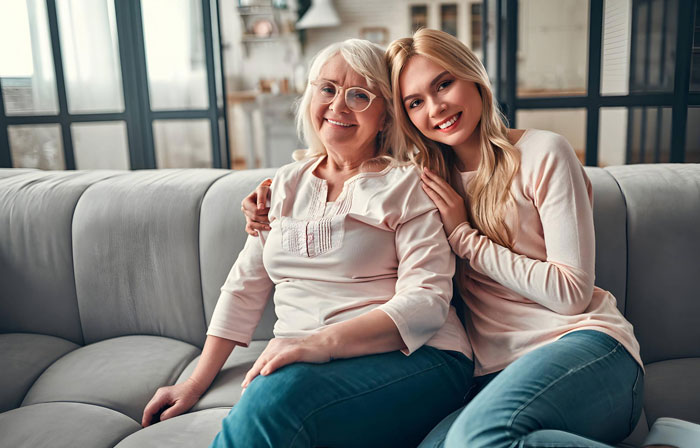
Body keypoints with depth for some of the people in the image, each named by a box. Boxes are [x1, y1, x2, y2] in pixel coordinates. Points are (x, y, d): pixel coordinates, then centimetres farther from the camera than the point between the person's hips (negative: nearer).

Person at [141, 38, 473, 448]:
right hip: (304, 367, 3)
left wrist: (324, 341, -24)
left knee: (279, 394, -33)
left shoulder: (407, 185, -1)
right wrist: (197, 383, 11)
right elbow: (245, 288, 15)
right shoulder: (287, 185, 15)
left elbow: (426, 301, -11)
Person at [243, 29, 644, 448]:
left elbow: (572, 293, -7)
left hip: (580, 341, -2)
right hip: (495, 374, 3)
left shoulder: (542, 154, -2)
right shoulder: (431, 177, 13)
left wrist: (464, 236, -7)